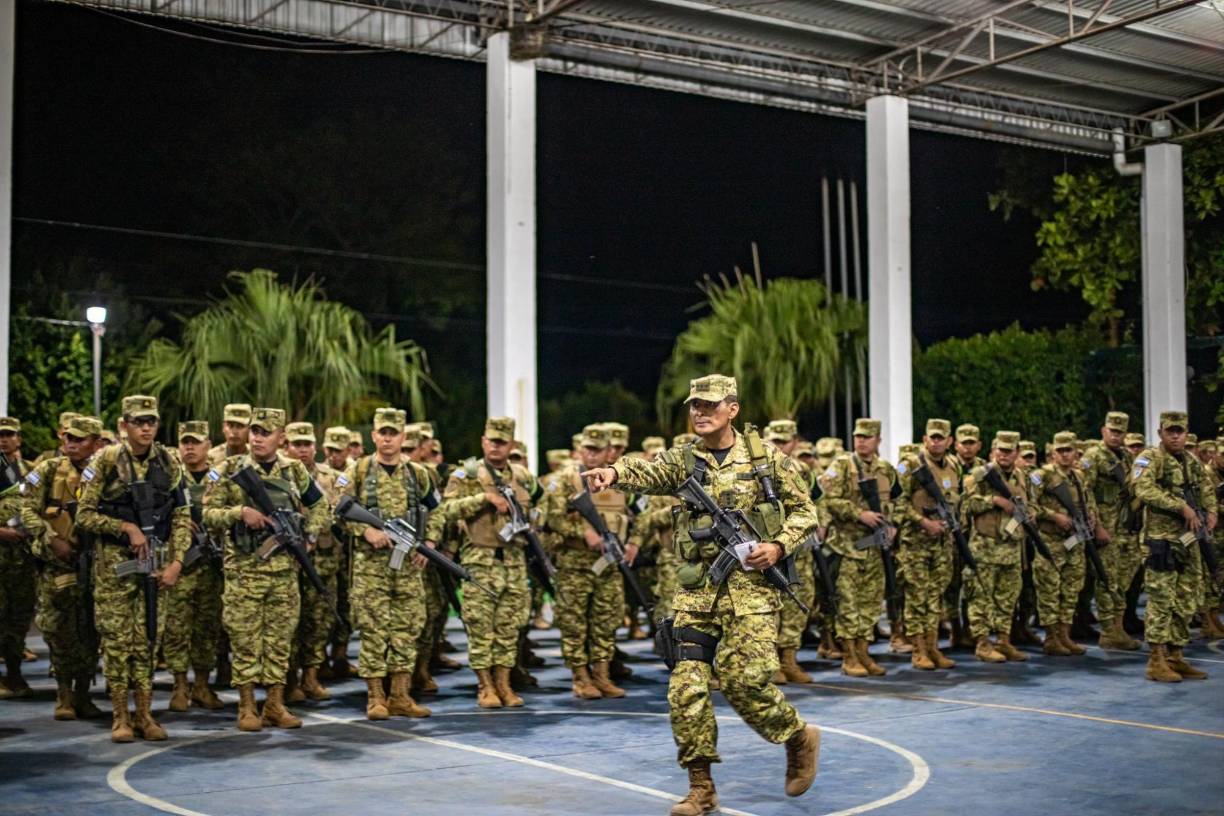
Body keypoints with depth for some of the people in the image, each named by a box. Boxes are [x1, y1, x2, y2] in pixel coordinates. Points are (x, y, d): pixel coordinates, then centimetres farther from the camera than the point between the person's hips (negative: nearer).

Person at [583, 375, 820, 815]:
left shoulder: (767, 458, 2)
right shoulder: (682, 460, 6)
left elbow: (804, 511, 8)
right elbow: (647, 472, -15)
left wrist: (778, 546, -11)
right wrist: (614, 472, -37)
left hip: (750, 584, -3)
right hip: (696, 588, 3)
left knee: (743, 680, -11)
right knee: (687, 687, -2)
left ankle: (800, 737, 18)